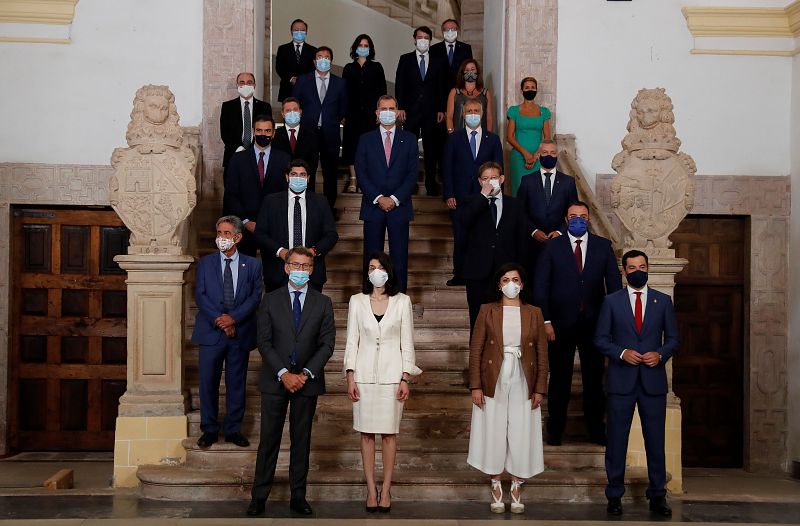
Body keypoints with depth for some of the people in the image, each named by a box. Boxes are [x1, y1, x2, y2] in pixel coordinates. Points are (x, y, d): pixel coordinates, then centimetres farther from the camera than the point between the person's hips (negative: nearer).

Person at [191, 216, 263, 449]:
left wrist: (233, 318, -14)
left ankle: (234, 429, 15)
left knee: (237, 383, 6)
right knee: (208, 382, 1)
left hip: (240, 333, 0)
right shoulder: (205, 263, 8)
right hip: (211, 332, 0)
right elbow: (200, 295, -1)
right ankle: (209, 429, 12)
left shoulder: (252, 265, 7)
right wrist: (219, 320, -12)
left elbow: (255, 297, -1)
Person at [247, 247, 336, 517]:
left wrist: (305, 374, -12)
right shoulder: (270, 300, 4)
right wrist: (283, 373, -13)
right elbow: (264, 342, -2)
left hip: (307, 381, 1)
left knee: (301, 439, 7)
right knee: (269, 439, 2)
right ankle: (259, 497, 9)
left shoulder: (323, 303, 5)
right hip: (274, 381, -1)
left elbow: (327, 344, 0)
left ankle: (298, 497, 14)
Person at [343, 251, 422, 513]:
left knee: (389, 432, 1)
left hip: (392, 373, -1)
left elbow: (407, 342, 3)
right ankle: (371, 489, 10)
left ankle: (386, 490, 9)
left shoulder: (402, 301, 3)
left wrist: (405, 378, -4)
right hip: (364, 373, 1)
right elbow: (352, 340, 5)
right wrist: (350, 376, -3)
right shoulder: (357, 301, 5)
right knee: (366, 432, 3)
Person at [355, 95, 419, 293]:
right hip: (373, 206, 0)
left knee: (400, 256, 0)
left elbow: (412, 174, 1)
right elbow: (361, 173, 1)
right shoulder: (366, 140, 7)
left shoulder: (409, 139, 7)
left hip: (399, 206, 0)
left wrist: (395, 199, -9)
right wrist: (378, 198, -9)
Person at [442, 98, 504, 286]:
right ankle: (459, 275, 12)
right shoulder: (454, 139, 6)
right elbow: (447, 168, 3)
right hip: (459, 198, 0)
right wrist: (449, 195, -5)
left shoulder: (493, 139, 9)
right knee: (460, 238, 2)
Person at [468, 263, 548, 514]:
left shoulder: (534, 313, 5)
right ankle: (496, 490, 16)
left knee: (522, 437, 3)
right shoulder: (487, 311, 1)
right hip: (494, 384, -1)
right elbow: (475, 350, -1)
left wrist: (539, 389, -2)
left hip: (523, 385, 1)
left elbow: (542, 354, 4)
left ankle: (517, 491, 16)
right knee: (493, 436, 3)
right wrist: (475, 386, -8)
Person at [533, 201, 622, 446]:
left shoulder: (603, 246, 5)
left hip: (594, 323, 1)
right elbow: (540, 285, -2)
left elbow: (614, 284, 4)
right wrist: (546, 321, -9)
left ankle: (596, 430, 20)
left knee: (594, 378, 8)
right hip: (561, 323, -1)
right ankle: (555, 430, 18)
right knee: (559, 379, 7)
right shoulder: (552, 247, 1)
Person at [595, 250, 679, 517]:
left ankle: (657, 496, 15)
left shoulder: (663, 301, 8)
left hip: (653, 381, 1)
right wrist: (622, 353, -13)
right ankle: (615, 495, 12)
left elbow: (673, 338, 10)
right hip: (621, 382, -1)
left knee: (655, 440, 5)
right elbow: (601, 339, 3)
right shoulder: (611, 301, 4)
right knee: (616, 440, 3)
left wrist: (660, 354, -9)